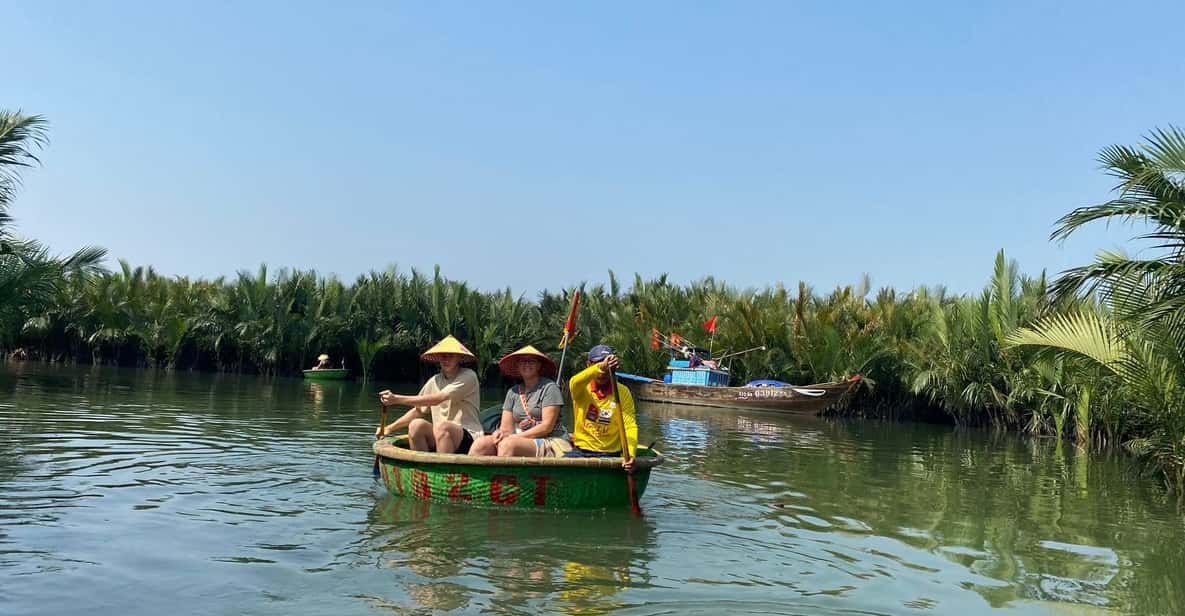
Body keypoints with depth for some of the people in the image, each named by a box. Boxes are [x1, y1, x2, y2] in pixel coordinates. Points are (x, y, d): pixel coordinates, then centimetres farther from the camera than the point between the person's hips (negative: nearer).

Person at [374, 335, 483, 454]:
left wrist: (397, 399, -17)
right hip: (440, 440, 6)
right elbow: (418, 410, 18)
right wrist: (391, 427, 5)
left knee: (441, 426, -34)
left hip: (470, 439, -5)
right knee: (416, 425, -21)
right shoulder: (434, 381, 14)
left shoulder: (468, 376, -7)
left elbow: (437, 399, -16)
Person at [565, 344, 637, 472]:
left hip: (609, 453, -1)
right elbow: (574, 382, -27)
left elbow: (630, 426, -9)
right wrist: (601, 367, -44)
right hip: (581, 450, 1)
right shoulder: (582, 388, -1)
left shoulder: (623, 392, 1)